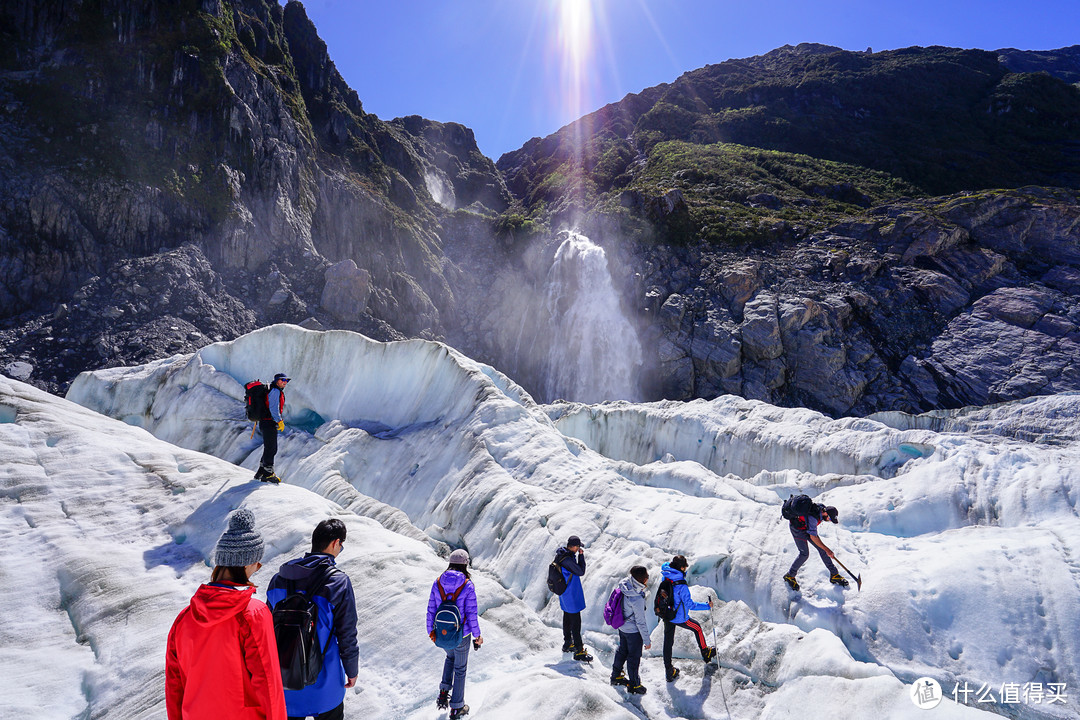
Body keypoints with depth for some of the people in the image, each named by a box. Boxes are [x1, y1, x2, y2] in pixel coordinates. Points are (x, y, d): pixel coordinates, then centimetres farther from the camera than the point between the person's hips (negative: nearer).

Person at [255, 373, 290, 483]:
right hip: (269, 423, -10)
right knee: (271, 449, -7)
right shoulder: (275, 391, -11)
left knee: (269, 448, 16)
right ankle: (268, 474, -4)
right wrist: (280, 421, -20)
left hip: (265, 423, 10)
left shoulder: (277, 391, 20)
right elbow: (273, 408, -21)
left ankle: (261, 472, 23)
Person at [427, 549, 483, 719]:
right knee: (460, 668, 18)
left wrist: (430, 631, 12)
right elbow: (471, 614, -16)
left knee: (450, 656, 34)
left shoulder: (438, 582, -10)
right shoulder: (468, 585, -20)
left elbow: (431, 610, -3)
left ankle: (444, 691, 26)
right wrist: (477, 636, -2)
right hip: (461, 635, -3)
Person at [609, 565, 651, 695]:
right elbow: (641, 621, -26)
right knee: (634, 657, 14)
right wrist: (647, 640, -14)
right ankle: (634, 685, 32)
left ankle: (616, 676, 45)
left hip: (622, 627, 8)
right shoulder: (637, 599, -36)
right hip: (633, 631, -8)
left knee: (622, 651, 27)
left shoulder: (625, 585, -15)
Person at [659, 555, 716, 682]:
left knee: (668, 642, 16)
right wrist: (707, 606, -12)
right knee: (697, 628, 23)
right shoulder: (681, 585, -30)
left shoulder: (665, 577, -12)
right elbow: (690, 604, -21)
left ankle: (669, 671, 27)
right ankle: (705, 653, 42)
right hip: (680, 618, -6)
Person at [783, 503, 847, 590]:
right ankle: (790, 576, 3)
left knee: (821, 548, 2)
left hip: (806, 526, 8)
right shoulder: (813, 517, -37)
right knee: (804, 553, -14)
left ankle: (834, 575, 13)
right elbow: (813, 537, -30)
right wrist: (826, 550, -26)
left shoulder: (823, 508, -14)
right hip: (797, 528, -8)